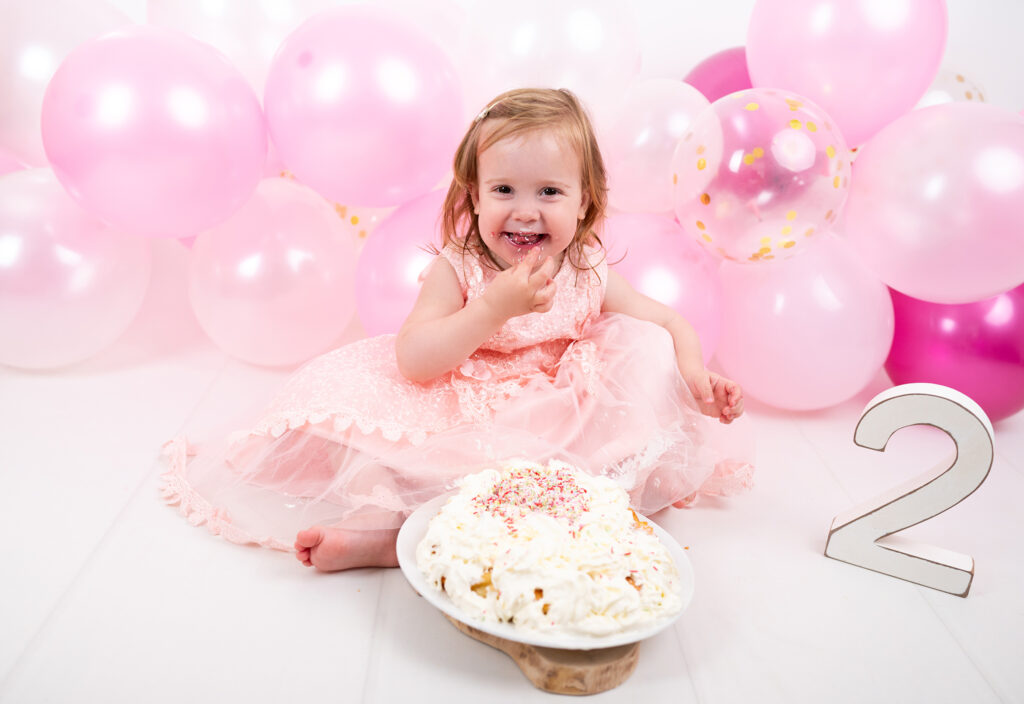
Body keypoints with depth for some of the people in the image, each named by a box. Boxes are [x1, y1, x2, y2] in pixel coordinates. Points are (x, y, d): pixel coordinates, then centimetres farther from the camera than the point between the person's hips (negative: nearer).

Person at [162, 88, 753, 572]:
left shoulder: (589, 277, -4)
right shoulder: (456, 270, -11)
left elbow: (670, 322, 5)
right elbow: (413, 361, -21)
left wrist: (694, 376, -17)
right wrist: (495, 308, -32)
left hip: (555, 432, 3)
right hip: (455, 422, -2)